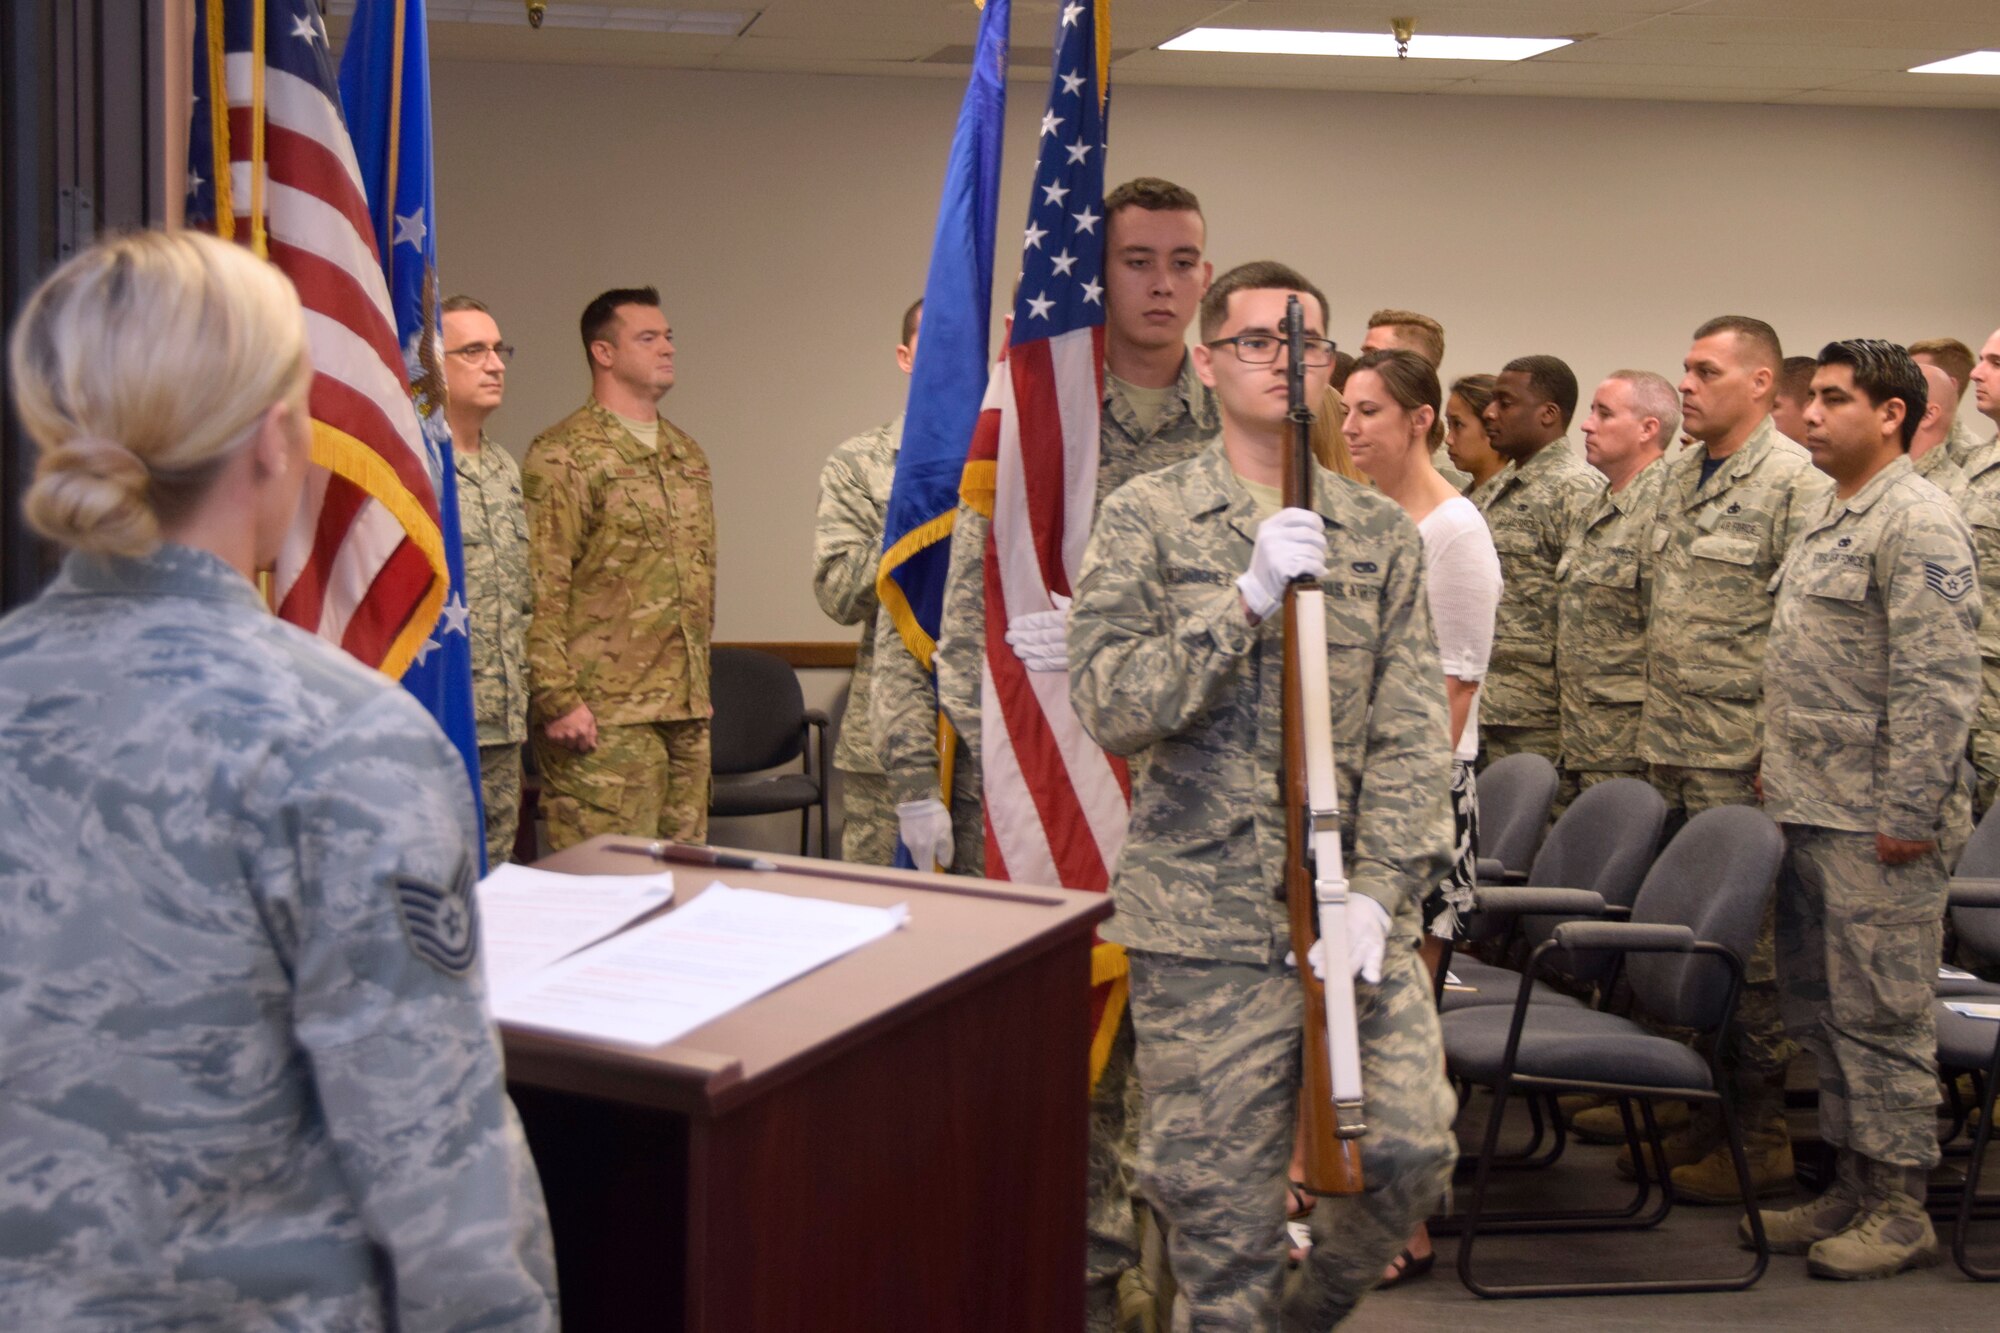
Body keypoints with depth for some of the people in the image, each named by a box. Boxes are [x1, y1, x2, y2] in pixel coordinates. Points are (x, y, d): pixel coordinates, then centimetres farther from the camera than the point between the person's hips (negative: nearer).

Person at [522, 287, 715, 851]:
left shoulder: (687, 454, 19)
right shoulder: (563, 455, -6)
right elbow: (541, 588, -12)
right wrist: (558, 697, -17)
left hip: (688, 708, 8)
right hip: (605, 714, -7)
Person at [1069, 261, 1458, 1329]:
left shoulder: (1381, 533, 10)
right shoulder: (1145, 519, 1)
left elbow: (1411, 733, 4)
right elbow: (1110, 707, -10)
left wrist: (1378, 891, -8)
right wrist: (1247, 599, -19)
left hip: (1357, 917, 3)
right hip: (1206, 926, -3)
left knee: (1415, 1151, -2)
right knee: (1220, 1208, 1)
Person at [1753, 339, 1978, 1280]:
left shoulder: (1918, 524, -14)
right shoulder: (1828, 517, 16)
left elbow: (1938, 685, -19)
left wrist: (1907, 814, -20)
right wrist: (1780, 765, 18)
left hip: (1870, 823, -10)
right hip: (1807, 810, 10)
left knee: (1879, 1014, -2)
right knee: (1820, 1008, 14)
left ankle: (1899, 1210, 8)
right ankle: (1852, 1186, 24)